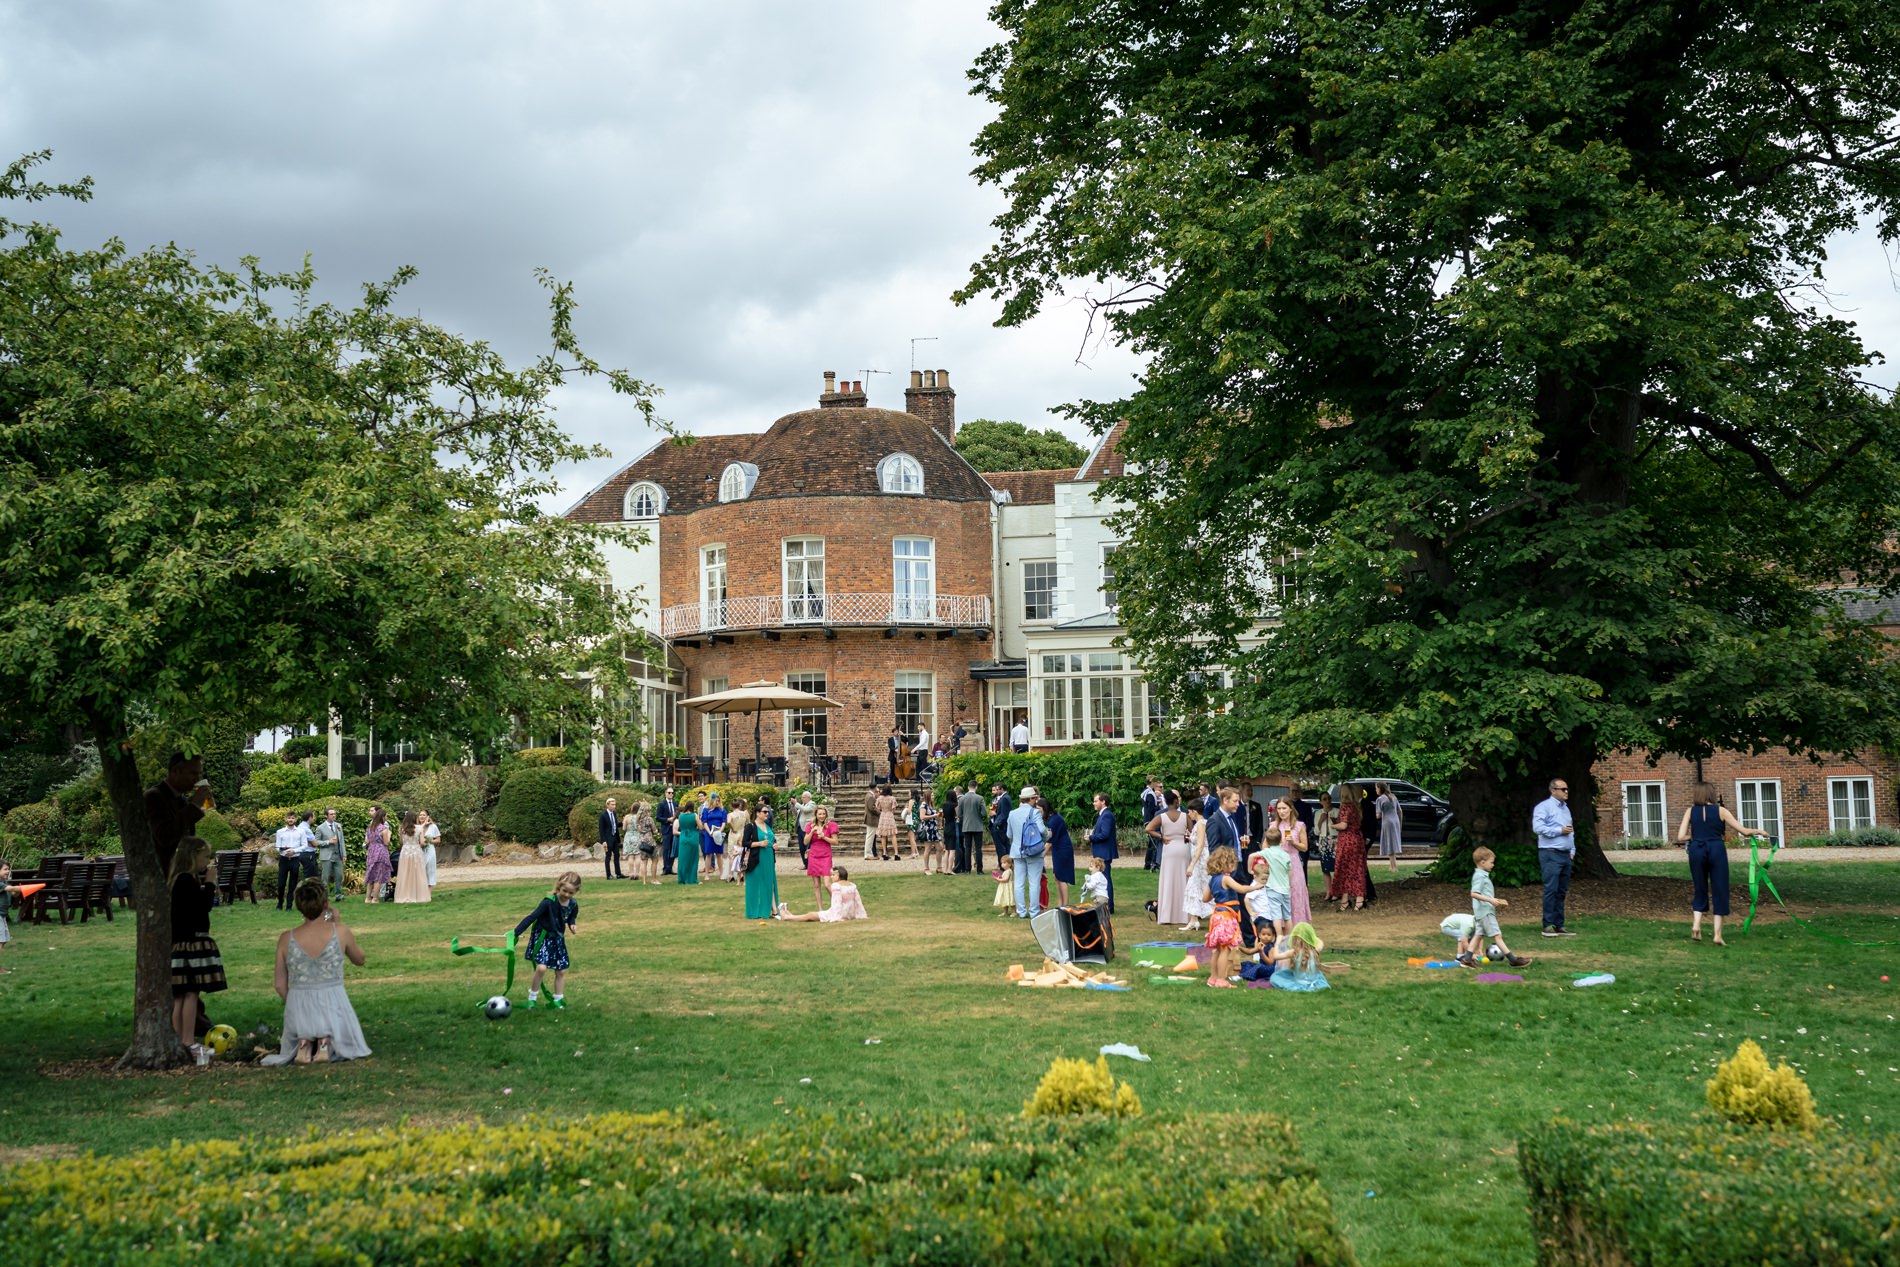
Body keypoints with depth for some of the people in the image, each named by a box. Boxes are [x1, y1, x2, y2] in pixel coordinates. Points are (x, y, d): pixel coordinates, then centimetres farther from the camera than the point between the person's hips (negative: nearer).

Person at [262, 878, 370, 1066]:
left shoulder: (286, 938, -5)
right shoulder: (340, 932, -9)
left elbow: (280, 985, 1)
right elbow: (359, 960, 12)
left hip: (298, 1009, 2)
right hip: (333, 1006, -2)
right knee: (352, 1047, 30)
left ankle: (303, 1044, -1)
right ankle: (327, 1042, -5)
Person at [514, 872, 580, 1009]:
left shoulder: (573, 904, -8)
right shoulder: (549, 902, -25)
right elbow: (532, 917, -23)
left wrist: (572, 925, -7)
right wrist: (516, 932, -26)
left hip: (558, 939, 5)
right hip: (542, 937, -5)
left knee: (561, 971, 7)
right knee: (541, 967, -20)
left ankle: (557, 999, 23)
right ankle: (532, 997, 0)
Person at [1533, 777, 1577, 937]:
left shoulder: (1566, 808, 20)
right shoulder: (1544, 807, -6)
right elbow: (1538, 827, -19)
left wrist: (1572, 850, 16)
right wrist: (1560, 830, -15)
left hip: (1565, 855, 8)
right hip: (1550, 854, -8)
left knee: (1562, 892, 9)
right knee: (1551, 890, -11)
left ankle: (1559, 925, 13)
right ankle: (1548, 926, -9)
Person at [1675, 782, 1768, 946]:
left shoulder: (1690, 811, 7)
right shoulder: (1720, 811, 5)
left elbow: (1680, 837, -2)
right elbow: (1745, 831, 6)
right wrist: (1759, 831, 25)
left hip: (1697, 850, 2)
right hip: (1716, 849, -1)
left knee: (1700, 891, 15)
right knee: (1719, 892, 6)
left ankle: (1696, 924, -5)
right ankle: (1718, 934, 3)